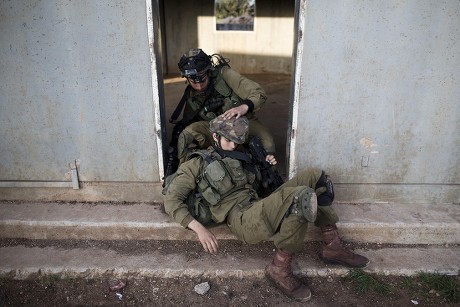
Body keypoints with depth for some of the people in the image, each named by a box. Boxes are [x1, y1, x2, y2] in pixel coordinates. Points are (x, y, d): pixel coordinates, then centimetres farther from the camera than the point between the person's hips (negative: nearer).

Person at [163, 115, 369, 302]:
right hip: (242, 219, -8)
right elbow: (172, 200, -3)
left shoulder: (239, 157, 26)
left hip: (260, 208, 8)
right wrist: (199, 228, -17)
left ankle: (331, 247, 3)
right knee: (302, 198, -30)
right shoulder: (197, 164, 6)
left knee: (316, 177, 0)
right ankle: (279, 269, -16)